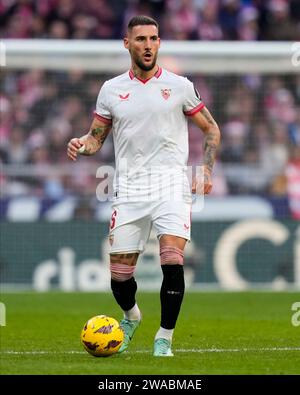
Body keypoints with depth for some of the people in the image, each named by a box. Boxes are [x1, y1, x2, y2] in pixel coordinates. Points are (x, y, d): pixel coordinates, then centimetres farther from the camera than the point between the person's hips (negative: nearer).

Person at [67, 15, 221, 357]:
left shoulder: (179, 86, 4)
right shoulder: (111, 89, 8)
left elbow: (211, 129, 12)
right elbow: (96, 138, 14)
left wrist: (207, 170, -1)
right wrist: (81, 145, -9)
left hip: (171, 184, -2)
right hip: (128, 189, 2)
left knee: (172, 261, -21)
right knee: (119, 275, 2)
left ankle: (164, 339, -6)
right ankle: (131, 316, 37)